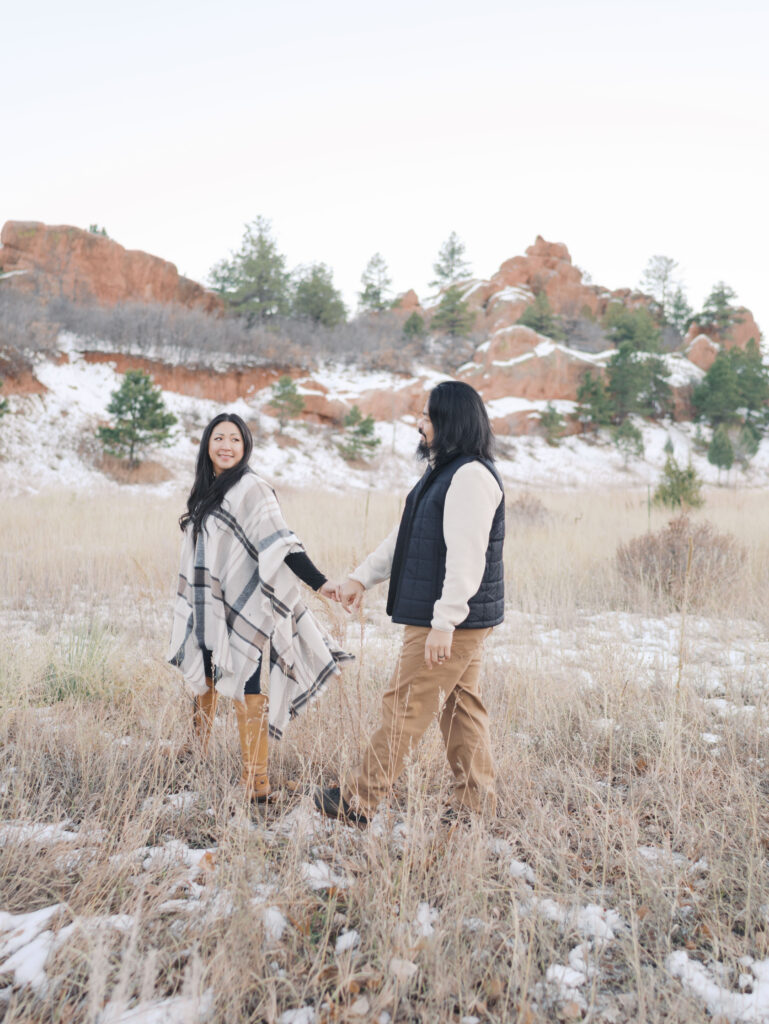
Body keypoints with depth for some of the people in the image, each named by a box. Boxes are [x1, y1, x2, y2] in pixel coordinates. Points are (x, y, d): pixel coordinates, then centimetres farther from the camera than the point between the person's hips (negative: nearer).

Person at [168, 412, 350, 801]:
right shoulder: (206, 490, 12)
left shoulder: (251, 488, -12)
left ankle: (256, 783, 0)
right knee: (203, 682, 18)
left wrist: (319, 583, -28)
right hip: (208, 609, 8)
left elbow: (280, 544, -19)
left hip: (241, 609, -8)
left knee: (243, 688, -6)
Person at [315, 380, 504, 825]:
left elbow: (466, 557, -25)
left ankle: (359, 799, 6)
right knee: (461, 706, 14)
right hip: (458, 621, 10)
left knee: (406, 705, -3)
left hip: (455, 621, -10)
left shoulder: (471, 476, -18)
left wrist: (444, 622, -27)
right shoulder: (445, 471, 16)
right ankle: (477, 801, 24)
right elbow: (405, 536, 21)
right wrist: (363, 577, 17)